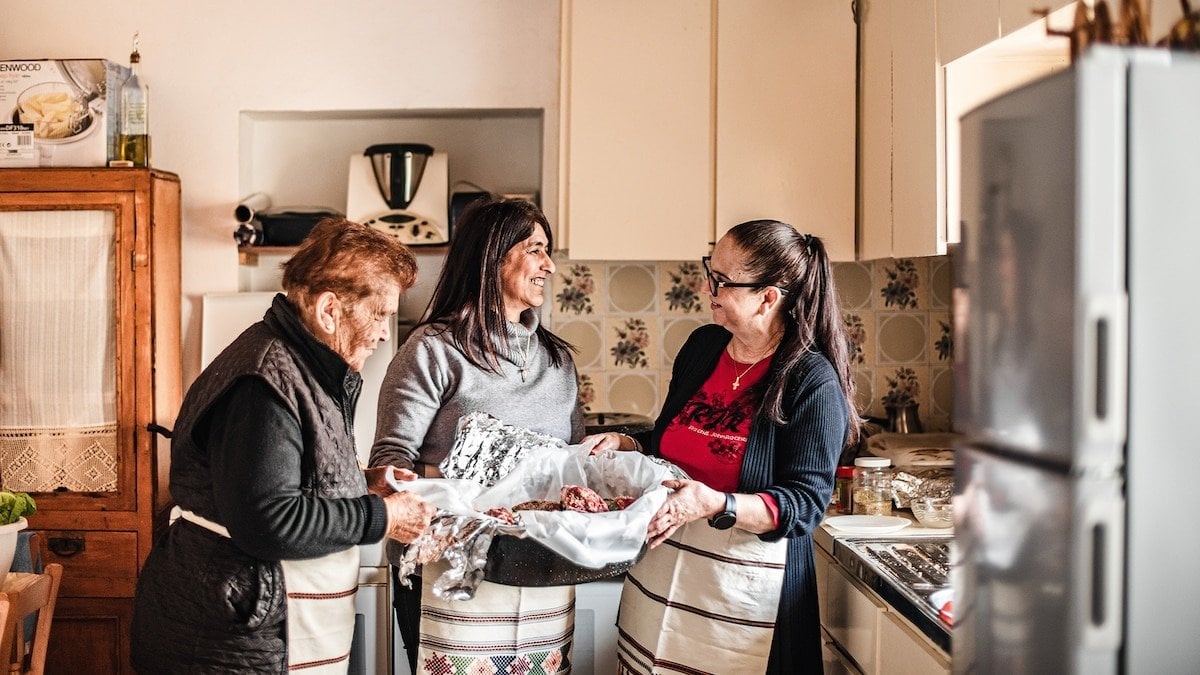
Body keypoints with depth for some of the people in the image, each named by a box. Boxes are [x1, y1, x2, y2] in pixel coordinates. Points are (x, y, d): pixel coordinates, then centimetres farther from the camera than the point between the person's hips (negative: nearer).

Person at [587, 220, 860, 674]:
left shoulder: (814, 382, -14)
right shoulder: (703, 345, 6)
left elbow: (805, 503, -16)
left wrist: (716, 505, -29)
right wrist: (623, 445, -1)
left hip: (744, 593, -6)